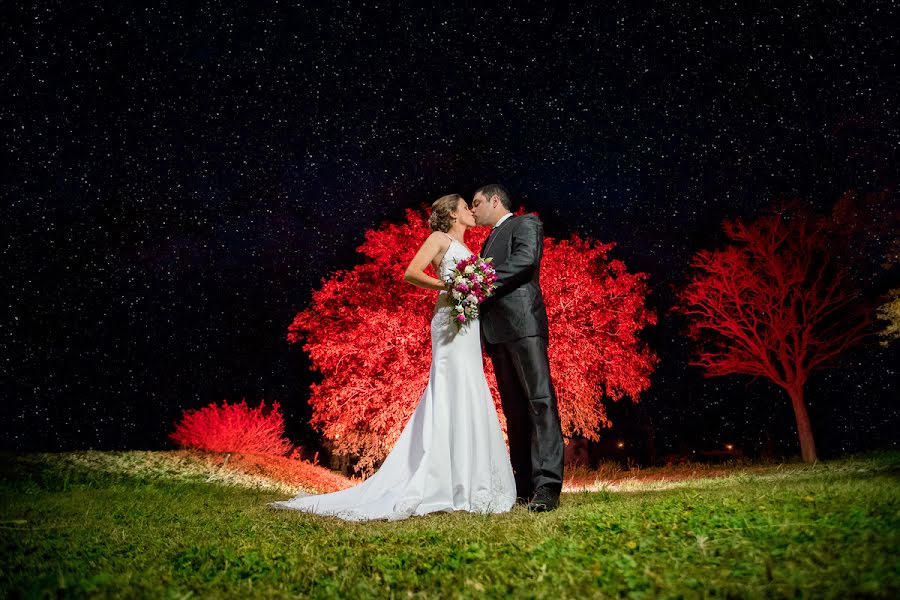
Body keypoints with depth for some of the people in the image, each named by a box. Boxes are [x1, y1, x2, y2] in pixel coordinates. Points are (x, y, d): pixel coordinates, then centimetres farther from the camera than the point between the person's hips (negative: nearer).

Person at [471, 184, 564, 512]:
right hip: (496, 332, 8)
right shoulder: (490, 240, 30)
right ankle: (524, 485, 6)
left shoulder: (525, 223, 6)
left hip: (522, 323, -8)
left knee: (539, 399, -14)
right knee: (514, 408, 4)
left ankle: (547, 485, -19)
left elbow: (526, 259, -13)